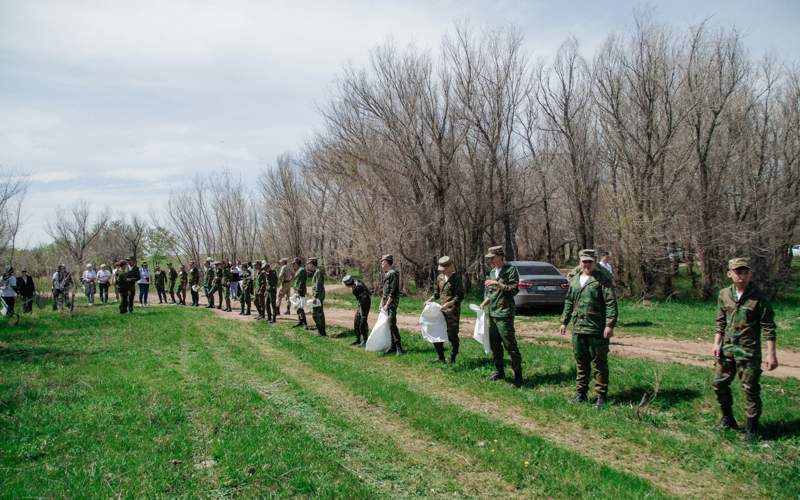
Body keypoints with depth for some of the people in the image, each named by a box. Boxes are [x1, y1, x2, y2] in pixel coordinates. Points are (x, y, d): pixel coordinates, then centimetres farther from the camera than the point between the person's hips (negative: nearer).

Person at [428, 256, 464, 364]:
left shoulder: (456, 278, -10)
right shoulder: (440, 277, 9)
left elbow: (460, 296, -14)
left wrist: (448, 304, -25)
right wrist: (430, 300, 2)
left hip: (453, 311, -7)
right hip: (442, 310, 7)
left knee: (452, 335, -2)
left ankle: (452, 359, 9)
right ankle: (440, 357, 19)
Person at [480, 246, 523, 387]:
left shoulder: (511, 270, -8)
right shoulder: (492, 272, 15)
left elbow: (514, 289, -15)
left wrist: (497, 284, -20)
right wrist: (484, 303, 9)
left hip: (504, 313, -8)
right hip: (492, 313, 8)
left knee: (510, 344, -8)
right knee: (494, 344, 13)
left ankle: (518, 375, -1)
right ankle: (499, 372, 26)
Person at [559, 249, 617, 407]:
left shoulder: (603, 280, -6)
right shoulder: (574, 280, 14)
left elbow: (611, 303, -12)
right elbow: (569, 303, 21)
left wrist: (610, 324, -18)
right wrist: (564, 322, 17)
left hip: (597, 330, -6)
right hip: (578, 329, 6)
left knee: (599, 363, 2)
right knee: (581, 363, 13)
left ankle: (601, 395, 11)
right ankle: (581, 393, 24)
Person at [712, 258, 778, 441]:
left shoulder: (758, 297, -10)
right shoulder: (724, 294, 3)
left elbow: (768, 327, -7)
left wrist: (771, 353, -10)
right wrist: (717, 343, 4)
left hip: (749, 351, -5)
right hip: (727, 348, 5)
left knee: (751, 389, 2)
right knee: (719, 384, 10)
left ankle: (751, 427, 16)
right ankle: (727, 419, 30)